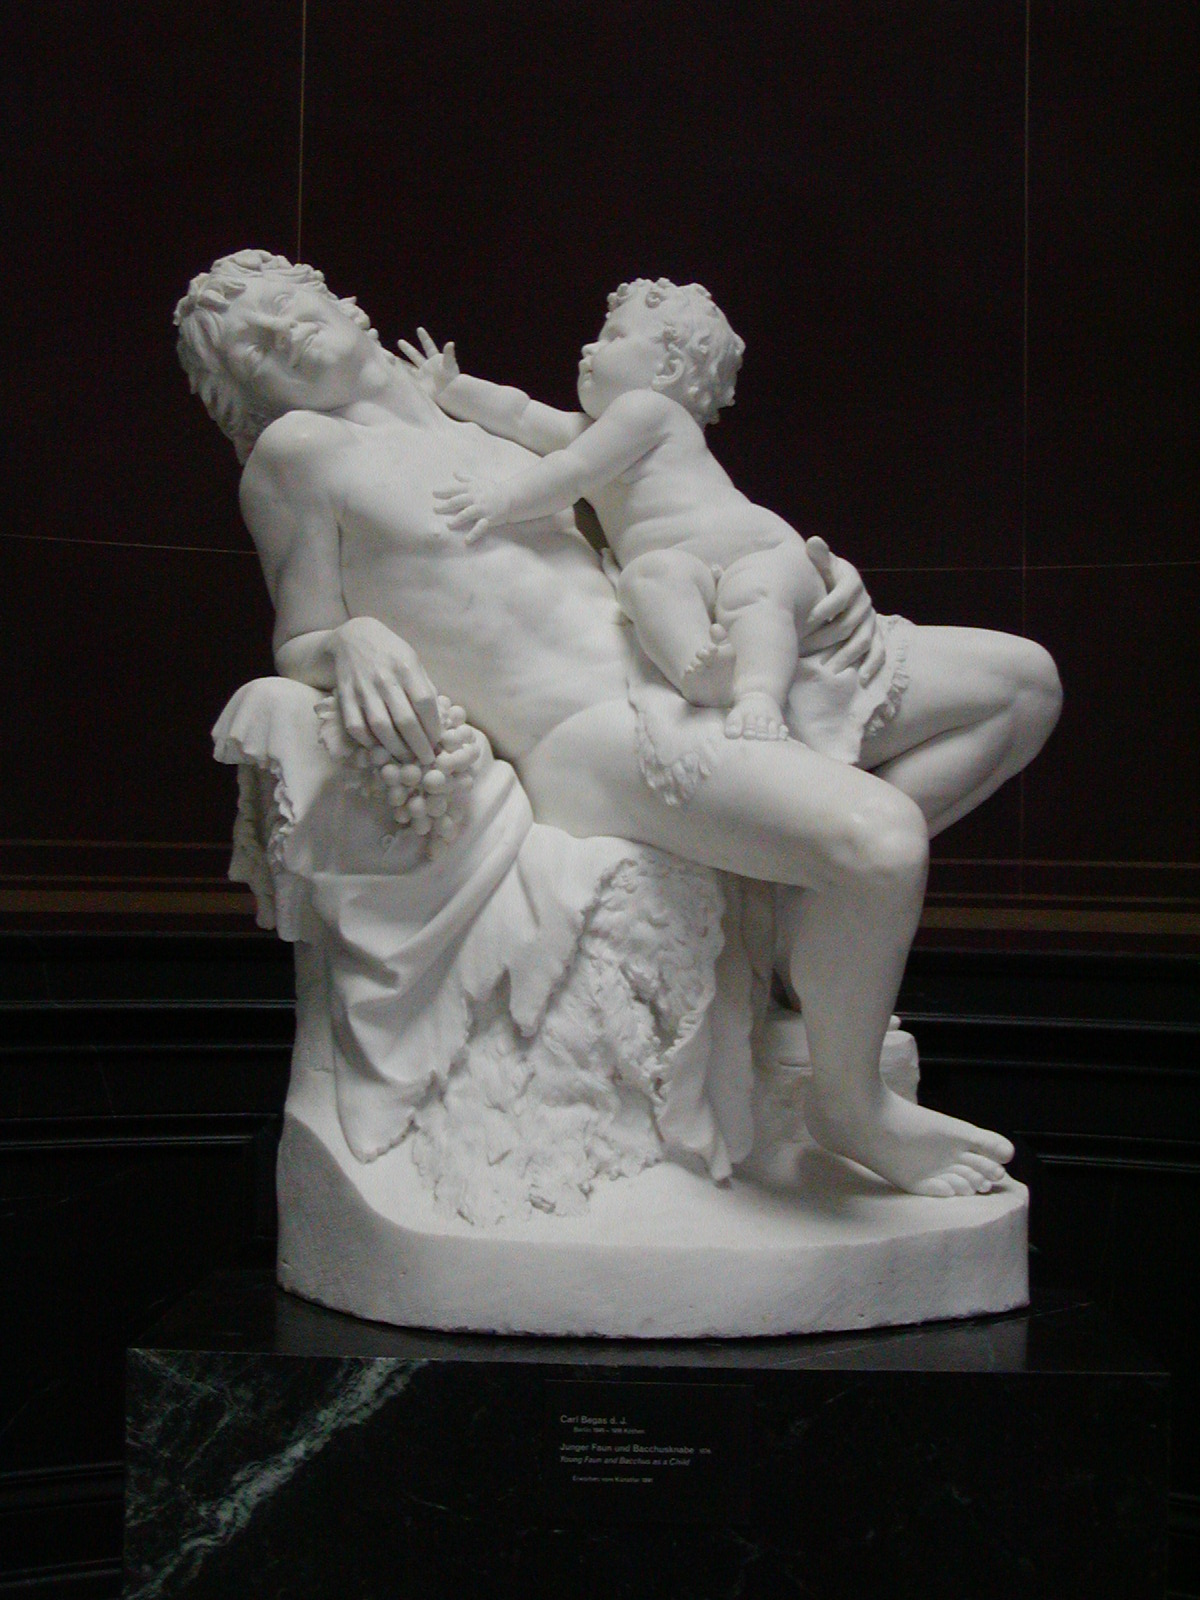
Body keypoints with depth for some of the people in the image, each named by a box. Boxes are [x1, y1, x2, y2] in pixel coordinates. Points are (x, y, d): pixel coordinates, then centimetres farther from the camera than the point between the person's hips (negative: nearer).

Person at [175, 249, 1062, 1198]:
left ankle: (800, 924, 1)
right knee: (875, 836, -33)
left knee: (1021, 681, 6)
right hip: (585, 739, -8)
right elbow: (297, 646, 6)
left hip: (691, 675, 8)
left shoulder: (487, 419, 23)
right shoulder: (297, 451, 7)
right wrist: (354, 640, -19)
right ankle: (850, 1103, -6)